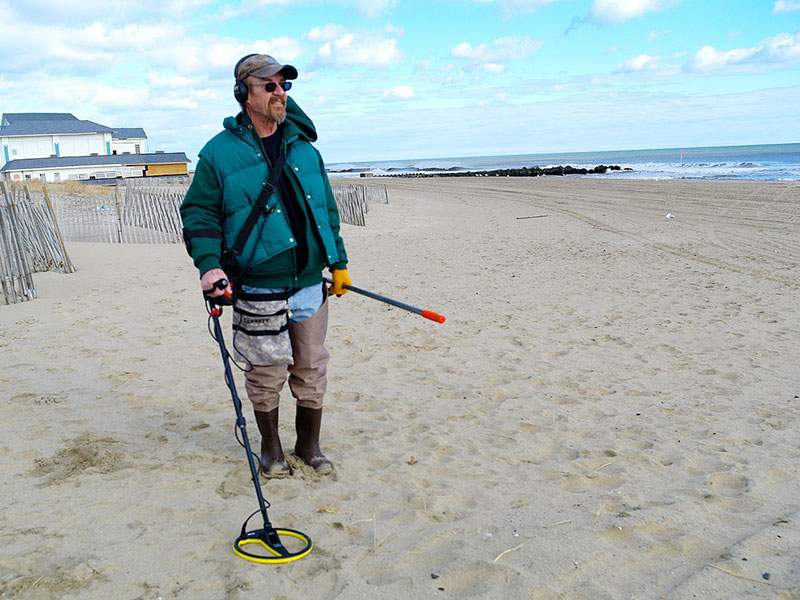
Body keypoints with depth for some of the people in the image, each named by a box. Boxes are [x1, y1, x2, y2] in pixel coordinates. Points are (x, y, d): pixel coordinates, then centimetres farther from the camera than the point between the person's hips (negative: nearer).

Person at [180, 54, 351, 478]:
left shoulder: (303, 148, 11)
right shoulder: (220, 153, -2)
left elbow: (327, 210, 16)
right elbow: (198, 214, -2)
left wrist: (338, 262, 15)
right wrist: (209, 264, -17)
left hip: (310, 285, 4)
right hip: (258, 292, -3)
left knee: (311, 369, 12)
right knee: (266, 374, 7)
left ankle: (309, 444, 31)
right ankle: (271, 447, 29)